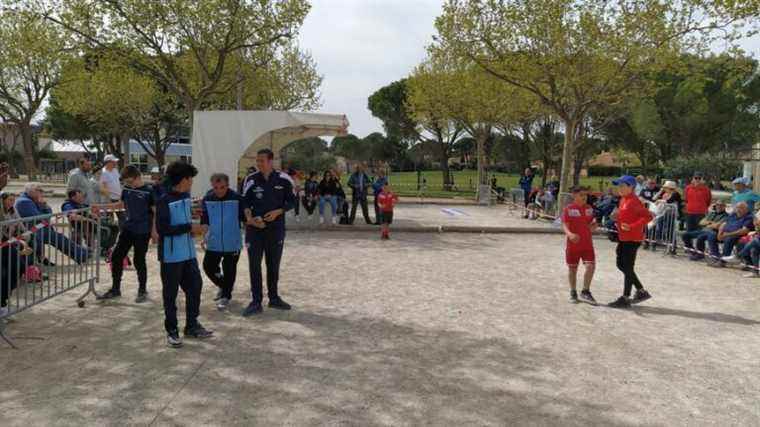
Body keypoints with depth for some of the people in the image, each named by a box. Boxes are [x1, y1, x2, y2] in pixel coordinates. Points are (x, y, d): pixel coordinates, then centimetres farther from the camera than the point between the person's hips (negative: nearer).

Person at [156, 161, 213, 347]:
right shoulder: (164, 201, -16)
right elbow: (162, 229, -21)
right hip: (171, 255, -7)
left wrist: (193, 226, 2)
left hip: (189, 253, 7)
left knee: (195, 287, 11)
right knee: (171, 294, 4)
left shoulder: (186, 197, 8)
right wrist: (189, 228, -19)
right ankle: (172, 331, 17)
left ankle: (192, 326, 26)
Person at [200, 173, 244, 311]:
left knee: (229, 270, 3)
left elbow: (245, 218, -2)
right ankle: (222, 285, 34)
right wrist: (205, 235, -10)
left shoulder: (237, 198, -10)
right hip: (213, 243, 3)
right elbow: (204, 221, 0)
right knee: (208, 266, 7)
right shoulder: (207, 199, -3)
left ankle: (226, 296, 21)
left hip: (232, 243, -3)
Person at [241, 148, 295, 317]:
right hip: (254, 229, 0)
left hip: (276, 228, 0)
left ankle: (274, 298, 27)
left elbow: (291, 201, 4)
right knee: (254, 266, -1)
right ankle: (256, 302, 8)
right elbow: (245, 202, 4)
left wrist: (278, 212, -12)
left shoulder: (283, 180, -3)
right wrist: (249, 218, -13)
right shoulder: (251, 180, -1)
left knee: (274, 265, 12)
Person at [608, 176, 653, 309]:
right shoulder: (623, 200, 11)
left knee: (628, 268, -2)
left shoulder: (633, 201, -17)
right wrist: (617, 221, 6)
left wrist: (631, 227, -25)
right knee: (621, 265, 15)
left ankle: (625, 298, 8)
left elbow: (648, 216, -21)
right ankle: (641, 291, 26)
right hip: (623, 238, 10)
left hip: (632, 239, -10)